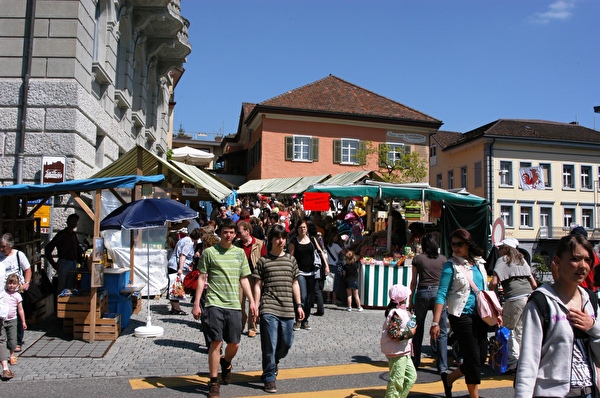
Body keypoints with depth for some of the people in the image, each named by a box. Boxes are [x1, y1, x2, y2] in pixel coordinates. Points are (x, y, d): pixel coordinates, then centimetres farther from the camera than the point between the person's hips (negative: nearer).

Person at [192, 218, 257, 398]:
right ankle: (214, 382, 10)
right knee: (216, 342, -5)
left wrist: (252, 301, 8)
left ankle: (226, 363, 40)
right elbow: (201, 279, 1)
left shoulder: (240, 253, 11)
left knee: (234, 344, 8)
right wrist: (196, 304, -4)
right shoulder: (209, 252, 0)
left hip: (234, 304, 3)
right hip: (214, 304, -3)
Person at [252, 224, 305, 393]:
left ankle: (272, 363, 39)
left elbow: (295, 284, 15)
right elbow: (258, 285, 1)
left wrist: (299, 305, 10)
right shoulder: (263, 261, 1)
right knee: (270, 345, -2)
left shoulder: (291, 260, 11)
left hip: (287, 309, 4)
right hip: (269, 309, -4)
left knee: (287, 342, 11)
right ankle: (270, 378, 10)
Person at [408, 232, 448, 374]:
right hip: (438, 292, 0)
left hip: (422, 293, 0)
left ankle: (415, 361, 23)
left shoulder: (417, 259, 3)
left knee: (418, 330, 14)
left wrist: (411, 301, 11)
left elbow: (414, 281, 5)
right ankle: (442, 367, 1)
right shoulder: (443, 259, 5)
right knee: (441, 332, 3)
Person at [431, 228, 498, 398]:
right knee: (473, 359, 0)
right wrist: (435, 323, -19)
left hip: (480, 317, 6)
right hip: (463, 317, -6)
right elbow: (441, 295, -13)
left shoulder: (479, 263, 8)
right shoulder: (451, 266, -9)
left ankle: (449, 378, 31)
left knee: (481, 357, 11)